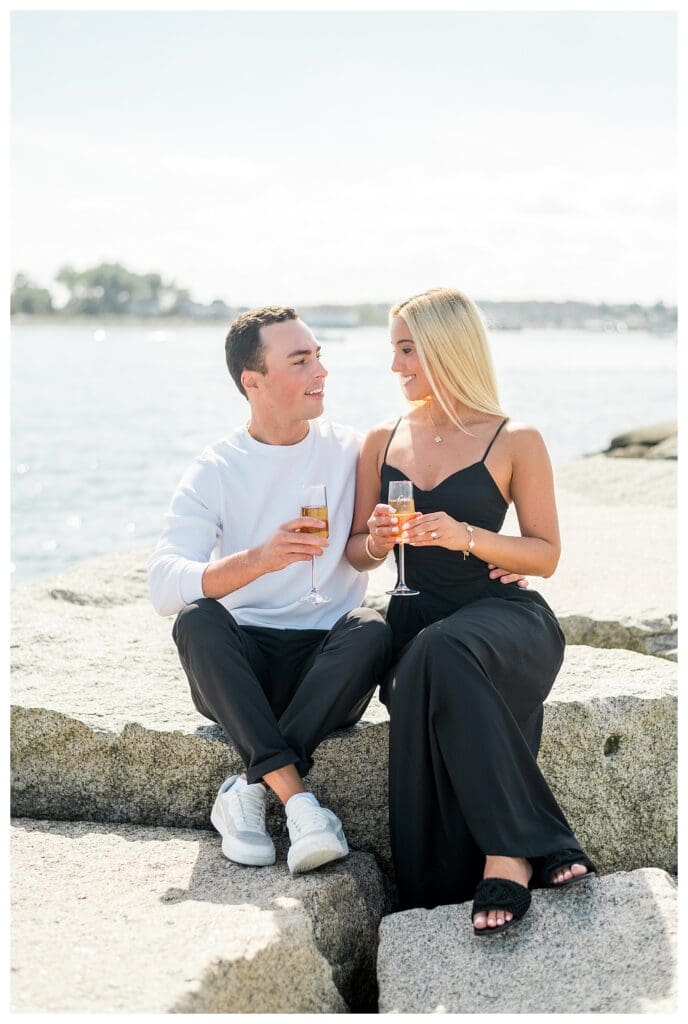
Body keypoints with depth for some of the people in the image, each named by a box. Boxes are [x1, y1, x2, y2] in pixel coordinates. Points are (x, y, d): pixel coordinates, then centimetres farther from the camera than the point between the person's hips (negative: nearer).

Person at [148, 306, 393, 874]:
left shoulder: (353, 452, 4)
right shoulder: (215, 471, -2)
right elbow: (165, 585, -17)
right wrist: (258, 559, -35)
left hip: (328, 670, 1)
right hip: (242, 669, 0)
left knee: (371, 630, -31)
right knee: (197, 619, -31)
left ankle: (251, 788, -27)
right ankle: (297, 797, -33)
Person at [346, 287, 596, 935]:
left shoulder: (516, 442, 3)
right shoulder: (382, 441, 15)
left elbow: (547, 556, 1)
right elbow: (355, 553, 19)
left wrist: (468, 536, -15)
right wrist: (377, 540, -5)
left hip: (504, 616, -3)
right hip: (418, 620, 3)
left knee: (443, 652, -39)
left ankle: (507, 856, -37)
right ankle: (536, 847, -30)